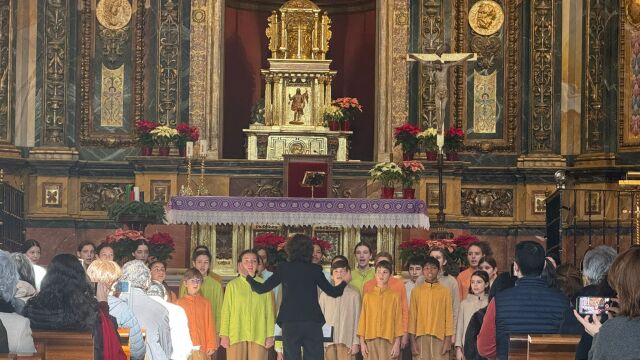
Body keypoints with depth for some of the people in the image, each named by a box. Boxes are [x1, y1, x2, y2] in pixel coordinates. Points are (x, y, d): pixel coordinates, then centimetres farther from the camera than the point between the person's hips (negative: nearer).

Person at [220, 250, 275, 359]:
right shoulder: (232, 285, 6)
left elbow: (269, 312, 7)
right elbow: (225, 311, 6)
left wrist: (270, 336, 2)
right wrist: (224, 335, 0)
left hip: (259, 336, 0)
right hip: (236, 335, 0)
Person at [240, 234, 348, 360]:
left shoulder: (284, 268, 1)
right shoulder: (315, 269, 2)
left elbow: (262, 288, 1)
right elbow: (333, 292, 7)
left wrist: (247, 276, 18)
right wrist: (345, 282, 27)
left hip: (289, 322, 0)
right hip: (313, 322, 0)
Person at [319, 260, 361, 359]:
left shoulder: (354, 294, 2)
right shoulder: (325, 295, 8)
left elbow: (357, 320, 3)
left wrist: (356, 343, -2)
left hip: (347, 341, -2)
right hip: (329, 341, 2)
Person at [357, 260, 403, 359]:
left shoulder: (394, 296, 4)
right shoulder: (368, 296, 9)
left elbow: (398, 320, 4)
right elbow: (363, 319, 9)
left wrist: (397, 343, -2)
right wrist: (362, 342, 3)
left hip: (389, 341, -1)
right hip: (370, 340, 1)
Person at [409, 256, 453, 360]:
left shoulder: (445, 291, 5)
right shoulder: (416, 291, 7)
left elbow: (449, 317, 4)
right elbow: (412, 317, 6)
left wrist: (448, 341, -3)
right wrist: (413, 341, 0)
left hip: (439, 338, -1)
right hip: (421, 337, 1)